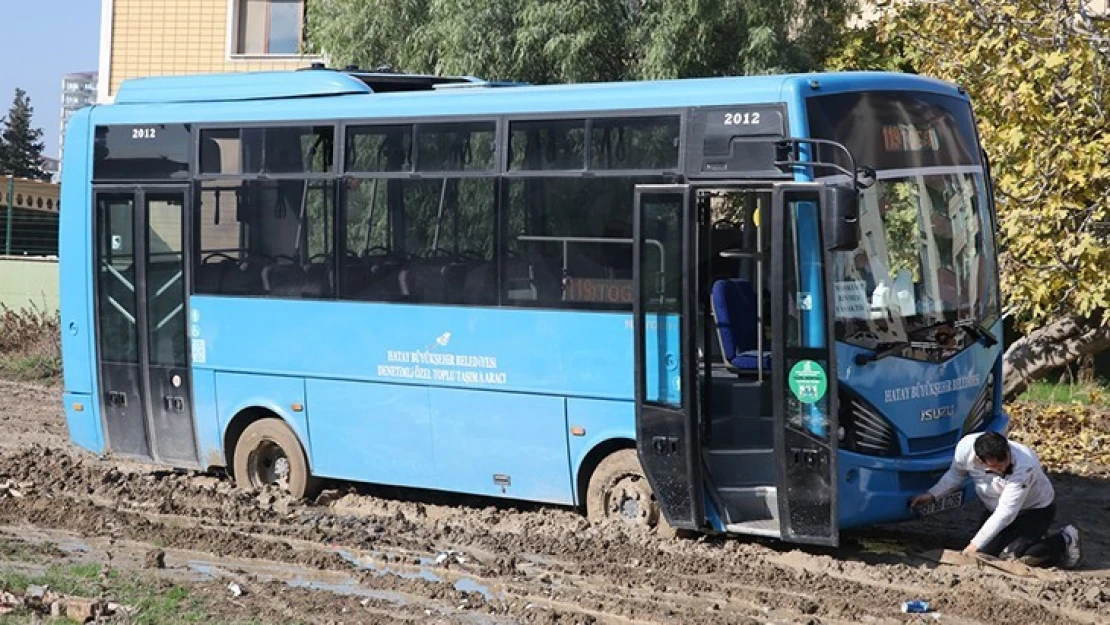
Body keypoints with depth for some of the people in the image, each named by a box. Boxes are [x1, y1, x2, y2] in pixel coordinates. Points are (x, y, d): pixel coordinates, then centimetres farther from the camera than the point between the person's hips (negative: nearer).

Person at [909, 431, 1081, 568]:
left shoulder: (1024, 466, -41)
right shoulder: (966, 448, -27)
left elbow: (1006, 513, -36)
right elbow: (956, 475, -2)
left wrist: (975, 545, -35)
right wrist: (932, 495, -15)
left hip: (1036, 510, -6)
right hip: (996, 509, 6)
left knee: (1010, 555, -21)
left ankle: (1063, 541, 2)